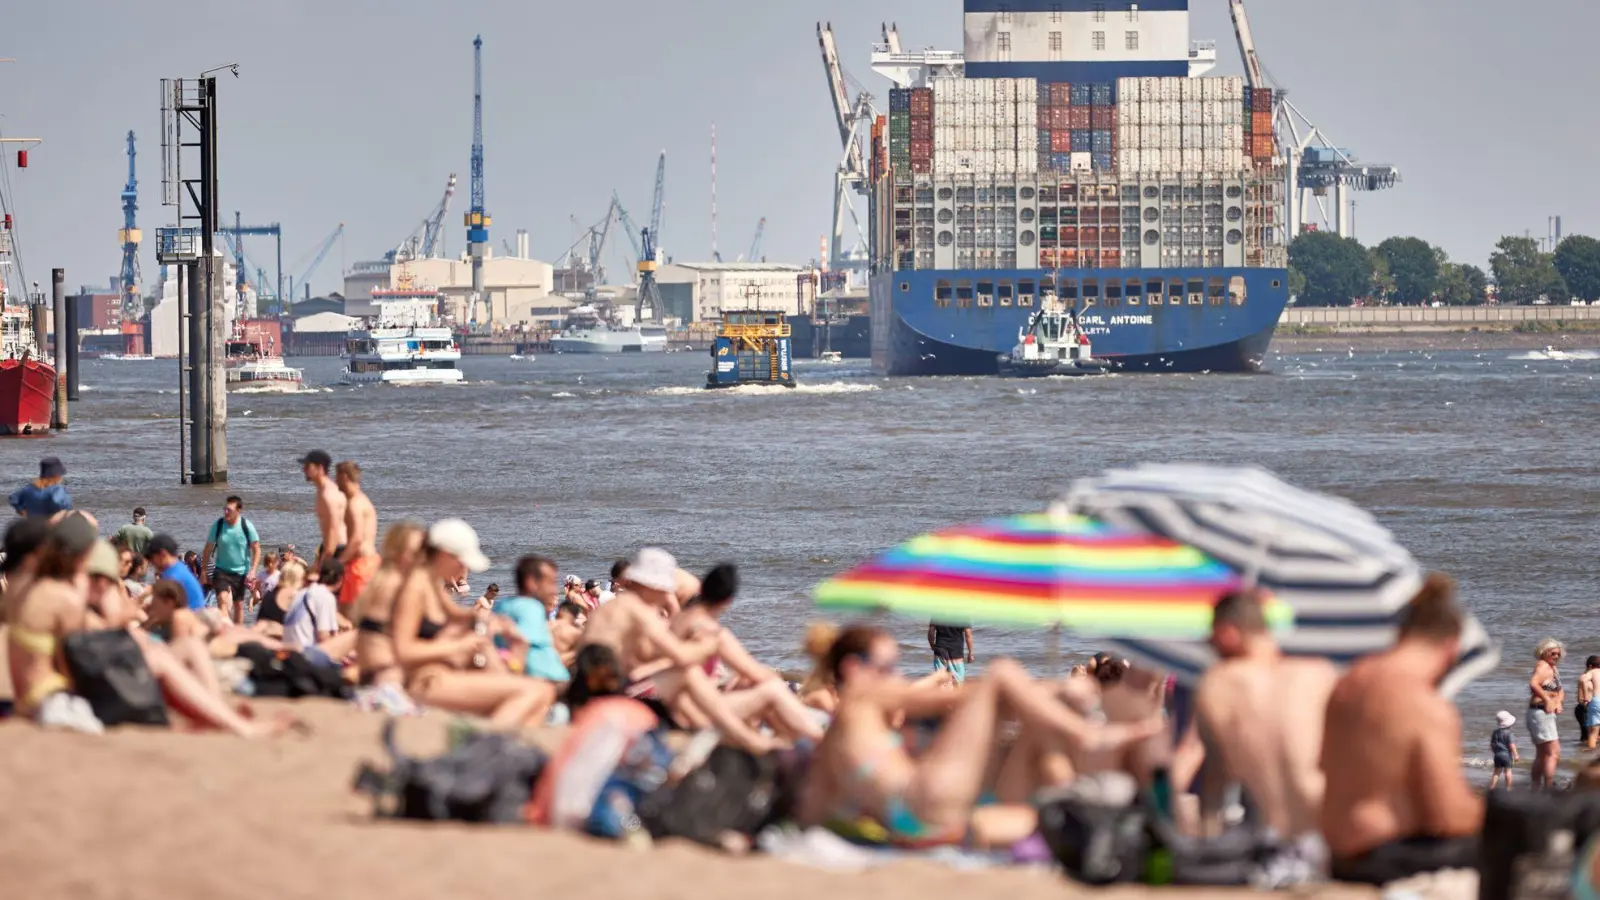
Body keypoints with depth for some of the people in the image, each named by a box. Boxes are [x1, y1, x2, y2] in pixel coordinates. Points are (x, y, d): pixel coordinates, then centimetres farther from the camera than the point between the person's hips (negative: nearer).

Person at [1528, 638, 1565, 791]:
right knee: (1553, 754, -15)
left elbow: (1560, 691, 23)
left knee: (1541, 755, 17)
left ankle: (1535, 789, 24)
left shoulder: (1553, 669, 17)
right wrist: (1547, 700, -27)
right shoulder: (1543, 666, -14)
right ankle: (1549, 790, -18)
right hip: (1541, 713, -11)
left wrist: (1559, 701, 2)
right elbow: (1533, 684, -32)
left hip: (1551, 714, 11)